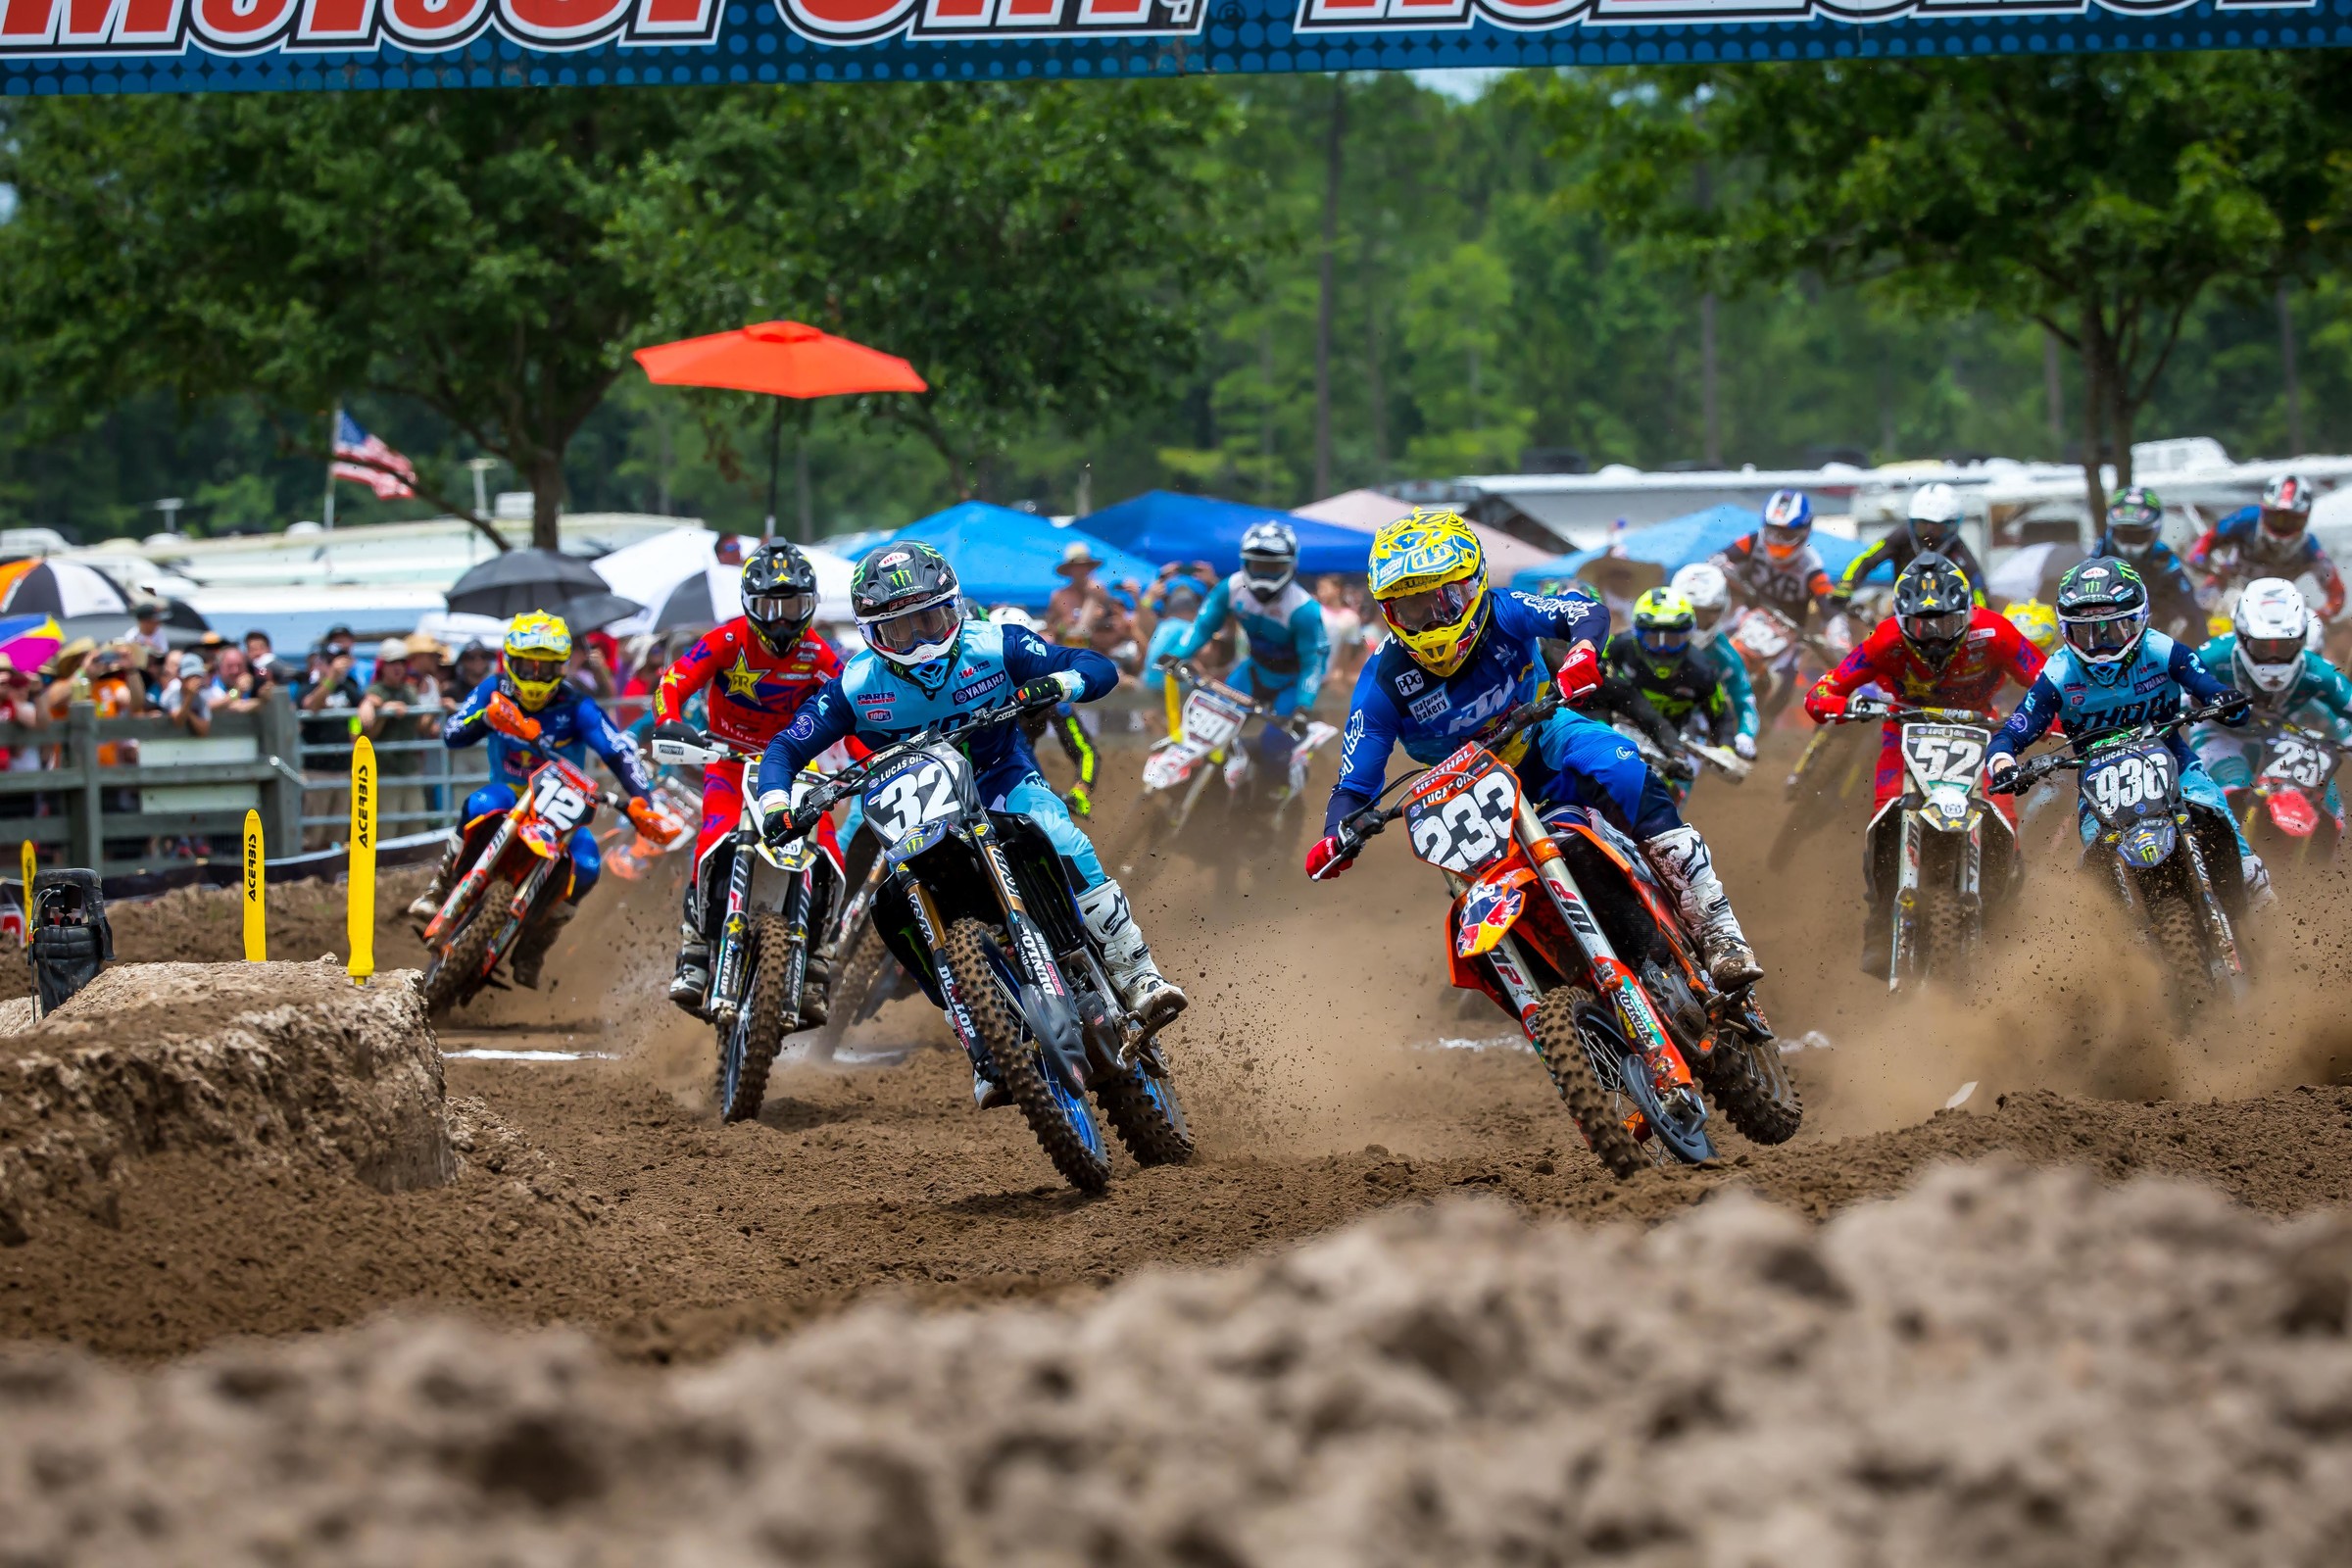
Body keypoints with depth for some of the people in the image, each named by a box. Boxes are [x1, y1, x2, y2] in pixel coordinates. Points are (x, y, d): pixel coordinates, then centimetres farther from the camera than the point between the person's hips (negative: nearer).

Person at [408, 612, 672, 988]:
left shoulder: (576, 708, -12)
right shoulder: (494, 692, -4)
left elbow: (622, 753, -21)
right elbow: (450, 735, -14)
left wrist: (641, 802, -36)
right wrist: (486, 717, -35)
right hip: (508, 794, 0)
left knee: (585, 866, -27)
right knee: (482, 807, -37)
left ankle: (531, 952, -9)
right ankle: (438, 892, -25)